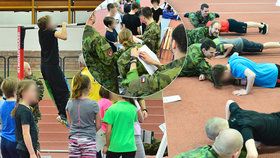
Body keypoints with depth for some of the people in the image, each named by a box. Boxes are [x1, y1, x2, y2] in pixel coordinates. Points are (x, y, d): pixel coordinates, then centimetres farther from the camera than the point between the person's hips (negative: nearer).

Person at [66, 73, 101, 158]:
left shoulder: (70, 103, 1)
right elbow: (98, 125, -2)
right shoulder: (93, 104, -10)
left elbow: (70, 122, 11)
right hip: (88, 140, -4)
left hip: (73, 140, 4)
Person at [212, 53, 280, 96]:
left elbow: (252, 75, -48)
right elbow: (236, 53, 21)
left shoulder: (235, 66, -32)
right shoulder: (232, 58, -6)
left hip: (273, 75, -9)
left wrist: (246, 91, -37)